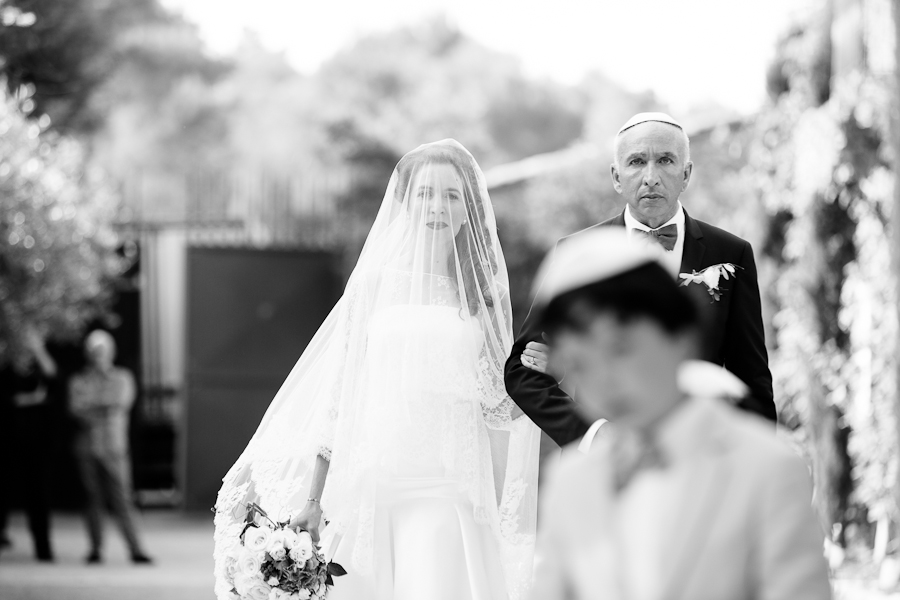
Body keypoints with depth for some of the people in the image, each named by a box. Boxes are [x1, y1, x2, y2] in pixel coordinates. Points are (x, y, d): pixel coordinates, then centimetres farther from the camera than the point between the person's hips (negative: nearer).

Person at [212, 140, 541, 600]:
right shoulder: (376, 282, 6)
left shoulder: (482, 294, 7)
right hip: (366, 488, 1)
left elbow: (496, 410, 11)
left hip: (446, 494, -1)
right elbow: (336, 394, 5)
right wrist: (313, 498, 1)